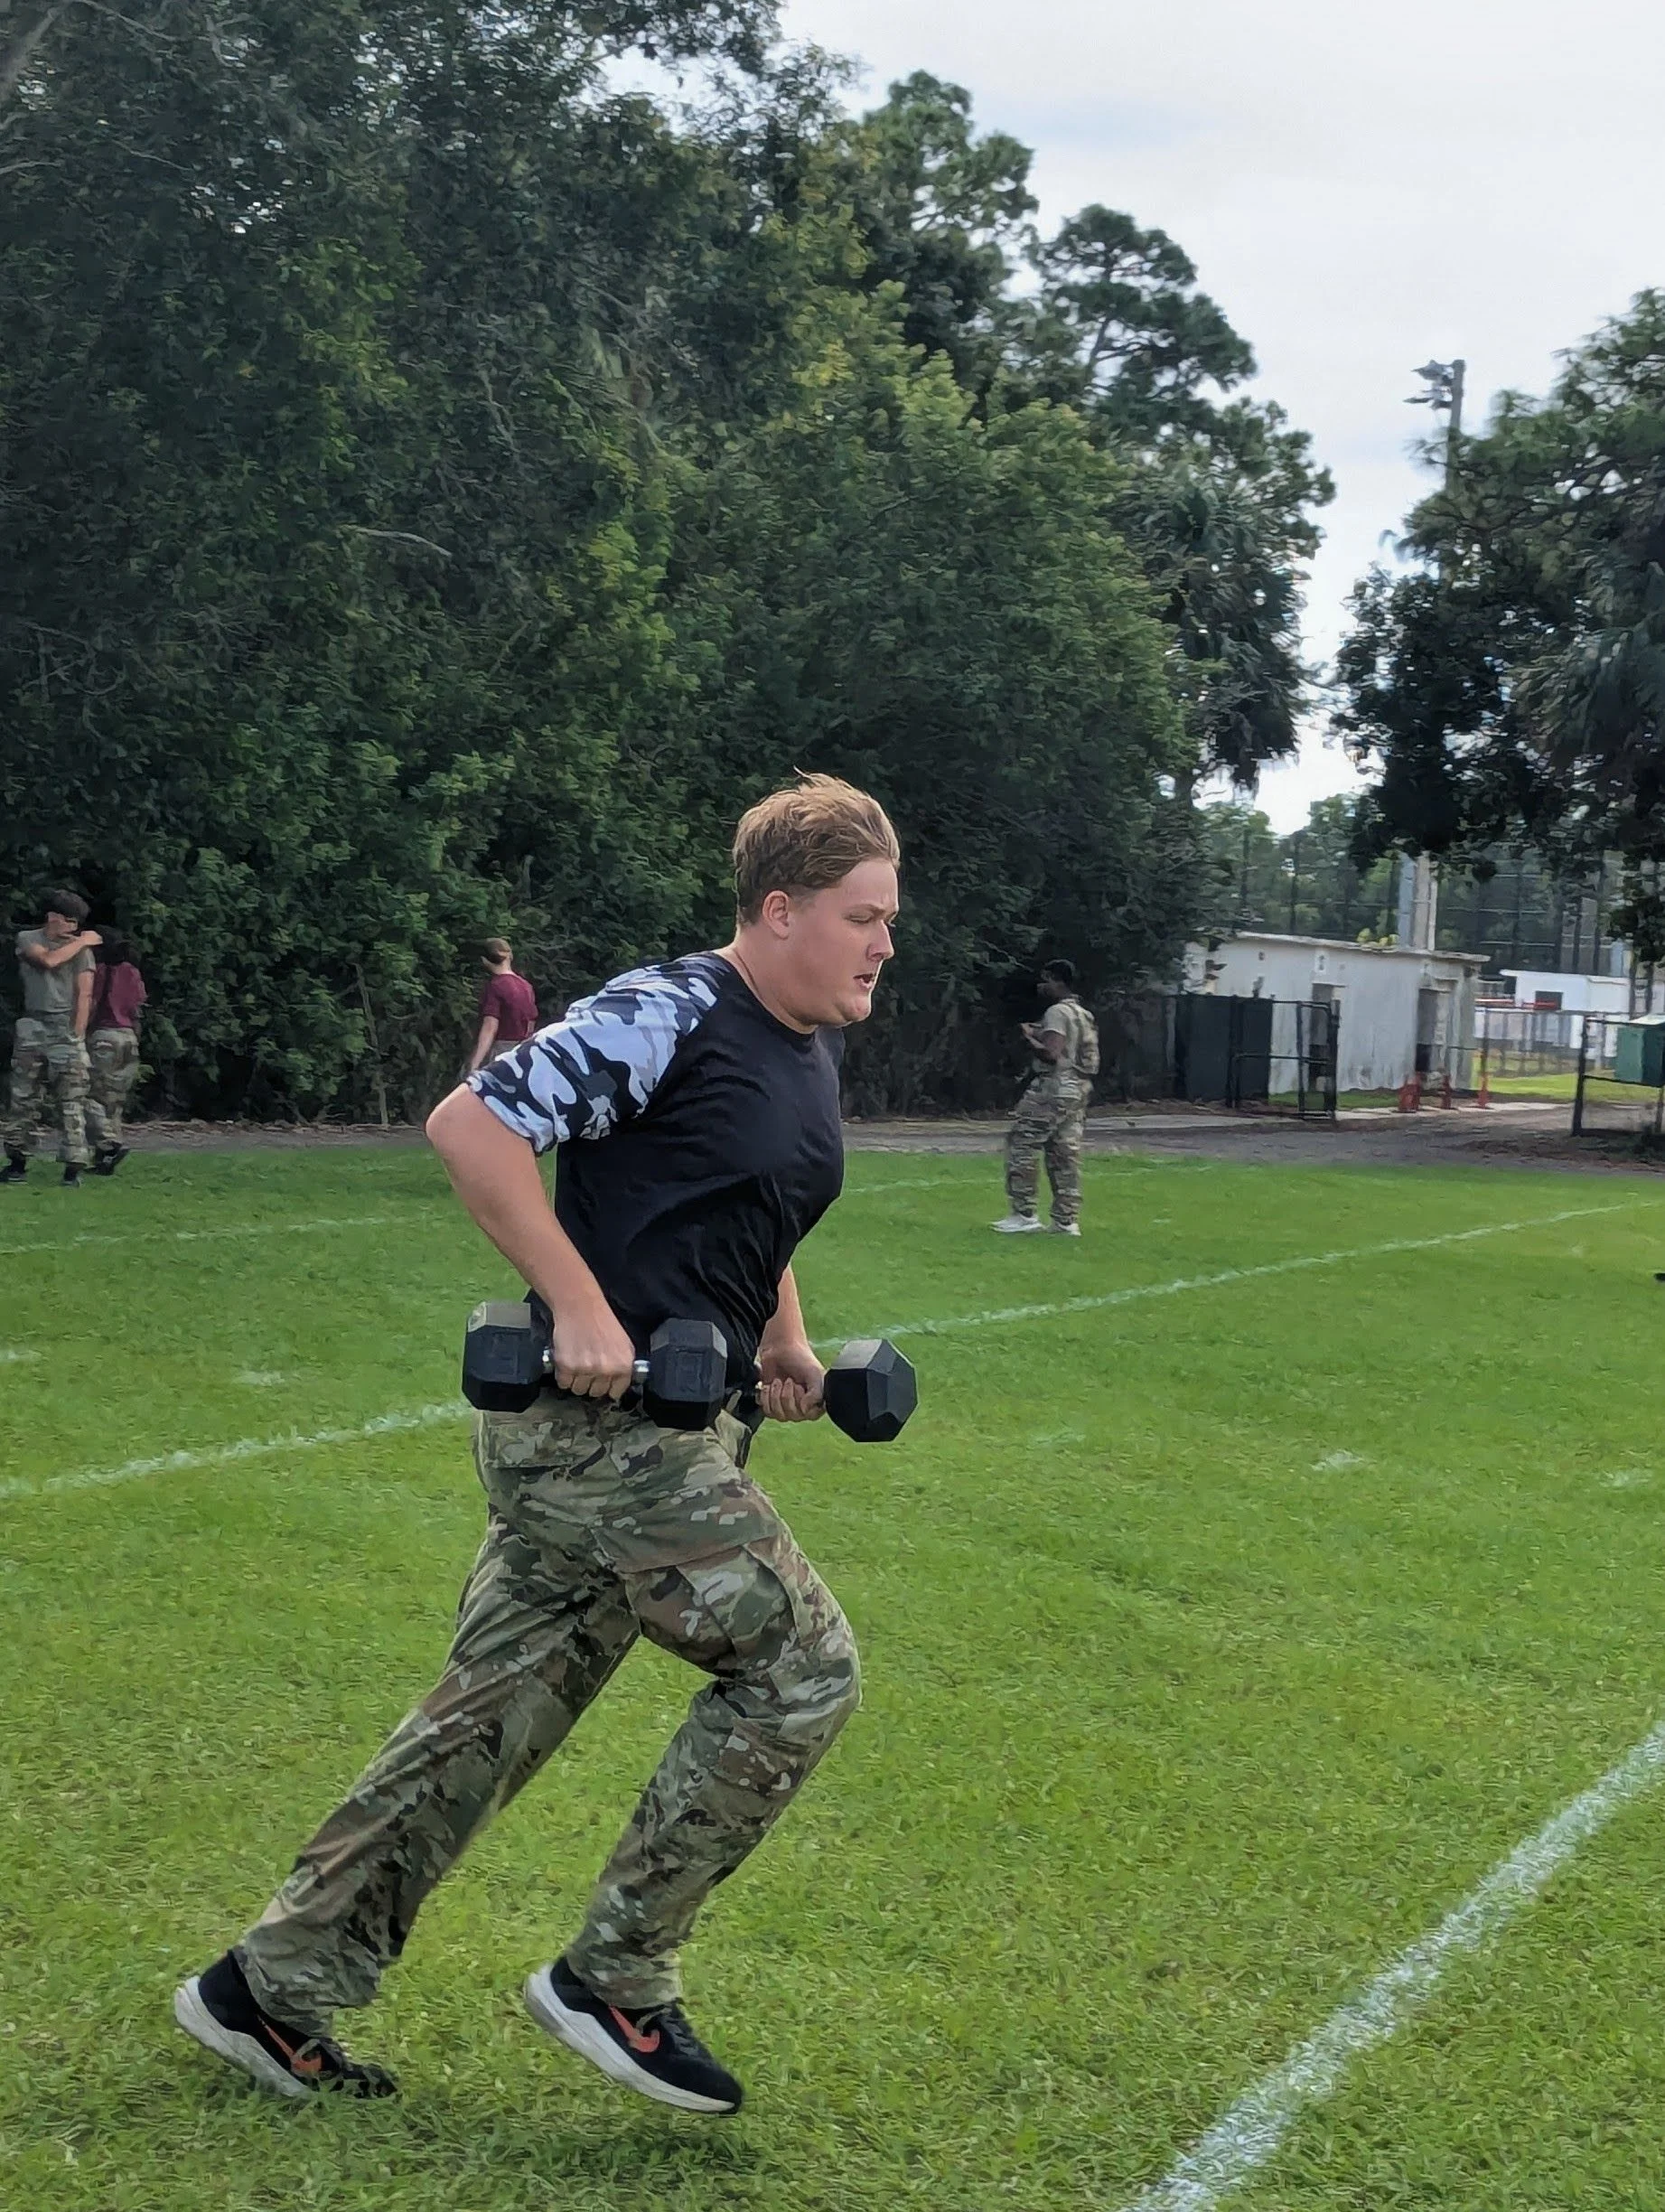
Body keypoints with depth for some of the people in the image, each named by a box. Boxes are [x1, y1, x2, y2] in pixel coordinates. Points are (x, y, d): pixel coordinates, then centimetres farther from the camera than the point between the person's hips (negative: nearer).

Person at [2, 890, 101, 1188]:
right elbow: (48, 960, -14)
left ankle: (73, 1166, -6)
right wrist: (80, 942, -5)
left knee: (71, 1102, -6)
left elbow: (84, 994, -3)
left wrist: (76, 1038, -11)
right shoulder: (27, 939, 7)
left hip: (66, 1026, -2)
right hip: (32, 1027, 2)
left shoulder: (82, 949, 3)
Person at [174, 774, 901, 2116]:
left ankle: (272, 1986, 20)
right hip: (603, 1419, -9)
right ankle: (615, 1980, 4)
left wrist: (781, 1339, 18)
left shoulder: (812, 1051, 15)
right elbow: (471, 1124, -19)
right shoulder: (670, 1015, -14)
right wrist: (582, 1308, -23)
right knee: (799, 1663, -8)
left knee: (495, 1713, 11)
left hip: (668, 1429, 9)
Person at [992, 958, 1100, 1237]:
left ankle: (1024, 1214, -6)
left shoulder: (1057, 1012, -12)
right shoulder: (1083, 1015, 18)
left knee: (1021, 1144, -4)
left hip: (1052, 1090, -10)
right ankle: (1067, 1221, 7)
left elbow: (1051, 1054, -22)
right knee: (1065, 1154, 8)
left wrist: (1029, 1038, -7)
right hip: (1078, 1090, 10)